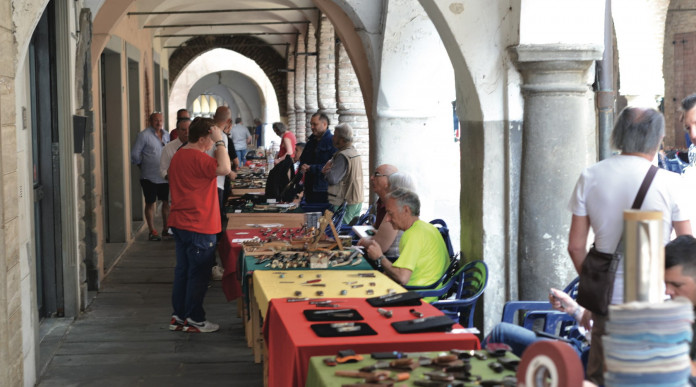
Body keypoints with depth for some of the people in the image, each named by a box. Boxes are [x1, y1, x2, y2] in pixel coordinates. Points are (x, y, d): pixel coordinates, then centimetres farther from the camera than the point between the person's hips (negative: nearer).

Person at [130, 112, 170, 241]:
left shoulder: (166, 135, 10)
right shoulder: (144, 135, -8)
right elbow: (135, 154, -6)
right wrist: (143, 166, 1)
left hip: (165, 175, 5)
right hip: (150, 176, -5)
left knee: (166, 202, 10)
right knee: (151, 203, 3)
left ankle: (166, 228, 21)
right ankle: (152, 231, 9)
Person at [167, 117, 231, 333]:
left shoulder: (178, 155, 12)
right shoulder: (197, 158, -19)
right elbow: (224, 169, -32)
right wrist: (220, 142, -23)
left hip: (180, 223, 10)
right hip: (199, 226, -10)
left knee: (183, 270, 15)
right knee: (198, 273, 1)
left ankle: (178, 317, 21)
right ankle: (194, 320, 8)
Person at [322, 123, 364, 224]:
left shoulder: (343, 156, -18)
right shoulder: (355, 152, 12)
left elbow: (332, 179, -25)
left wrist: (325, 171, -5)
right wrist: (328, 169, -2)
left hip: (344, 204, -10)